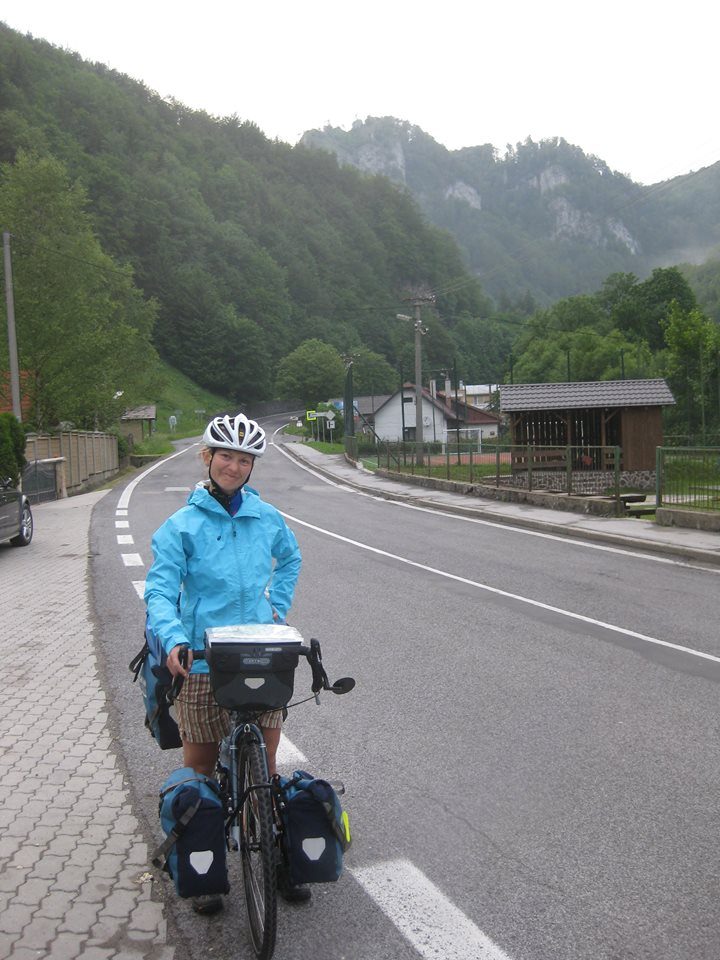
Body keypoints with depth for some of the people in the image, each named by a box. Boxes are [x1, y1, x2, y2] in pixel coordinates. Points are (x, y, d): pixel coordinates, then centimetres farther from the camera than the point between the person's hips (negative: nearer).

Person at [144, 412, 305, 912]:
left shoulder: (267, 517, 4)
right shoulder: (182, 525, -6)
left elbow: (290, 559, 23)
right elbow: (160, 589, -12)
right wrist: (174, 640, -28)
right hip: (201, 660, -2)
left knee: (265, 761, 8)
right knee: (200, 767, 9)